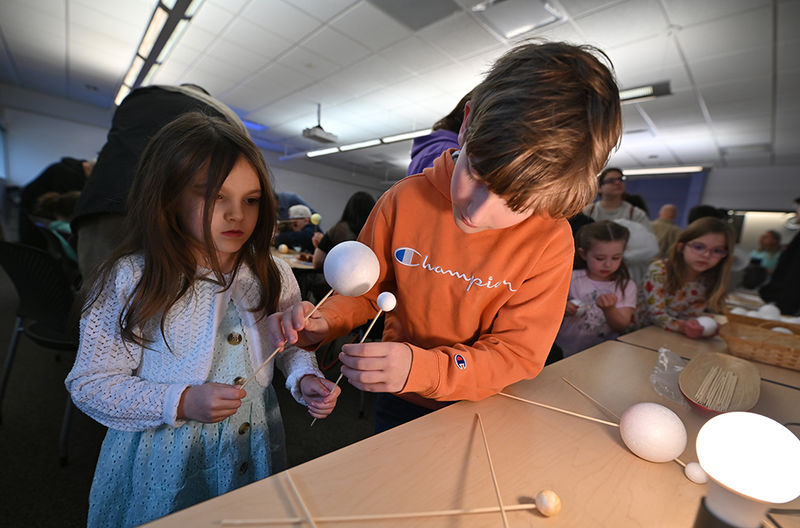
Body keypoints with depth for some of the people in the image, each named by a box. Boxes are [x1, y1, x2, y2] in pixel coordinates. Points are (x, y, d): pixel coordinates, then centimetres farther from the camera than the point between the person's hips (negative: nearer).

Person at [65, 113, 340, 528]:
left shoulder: (273, 276, -8)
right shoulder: (128, 281, -17)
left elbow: (292, 342, 5)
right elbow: (90, 384, -11)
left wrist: (305, 379, -14)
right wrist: (181, 403, -25)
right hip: (163, 460, -3)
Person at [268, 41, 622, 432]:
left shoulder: (549, 241, -24)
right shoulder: (405, 199, -20)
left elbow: (518, 354, -21)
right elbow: (367, 289, -7)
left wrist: (421, 369, -36)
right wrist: (325, 321, -25)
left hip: (485, 411, -1)